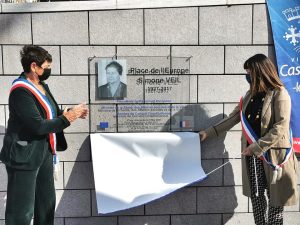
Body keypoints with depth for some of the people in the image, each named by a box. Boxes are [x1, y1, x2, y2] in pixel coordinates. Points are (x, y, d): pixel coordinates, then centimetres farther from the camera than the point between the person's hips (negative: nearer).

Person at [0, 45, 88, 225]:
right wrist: (67, 118, -17)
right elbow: (38, 126, -25)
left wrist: (70, 112, 1)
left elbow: (51, 114, 17)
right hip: (25, 156, -9)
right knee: (22, 210, 3)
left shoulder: (42, 86, 8)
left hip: (45, 153, 9)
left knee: (47, 202, 20)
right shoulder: (21, 91, -20)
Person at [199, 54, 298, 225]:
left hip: (273, 154, -6)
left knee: (275, 197, 5)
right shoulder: (250, 95, 11)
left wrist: (257, 147, -19)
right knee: (256, 195, 11)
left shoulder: (279, 94, -9)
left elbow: (281, 127, -17)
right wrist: (210, 132, 11)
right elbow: (234, 118, 14)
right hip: (252, 154, 6)